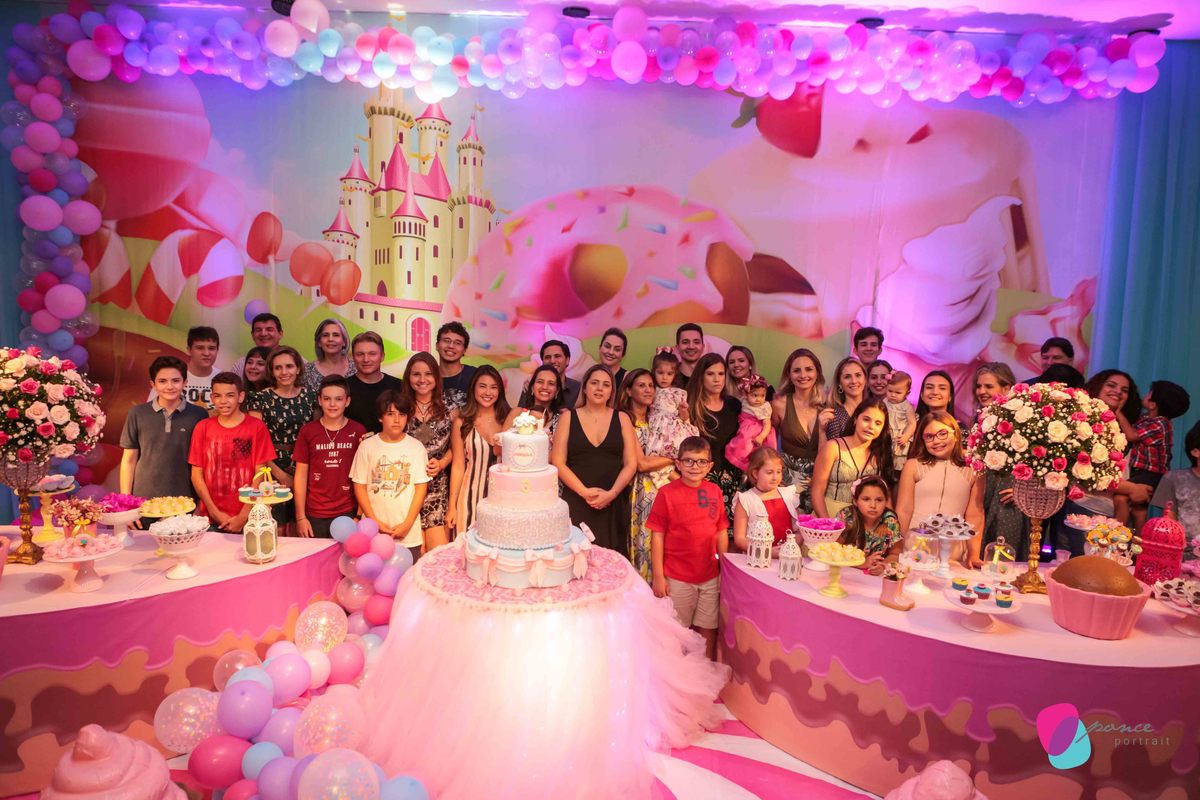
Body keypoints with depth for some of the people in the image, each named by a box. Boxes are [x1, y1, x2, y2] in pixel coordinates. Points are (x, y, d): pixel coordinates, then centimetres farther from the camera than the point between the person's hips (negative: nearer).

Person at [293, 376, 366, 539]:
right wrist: (300, 517, -1)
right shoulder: (307, 431, 1)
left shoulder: (358, 431, -1)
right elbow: (301, 476, 3)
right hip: (314, 514, 1)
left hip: (347, 514, 0)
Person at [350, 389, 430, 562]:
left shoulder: (416, 447, 0)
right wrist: (375, 521, -6)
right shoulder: (367, 446, 0)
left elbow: (420, 487, 0)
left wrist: (407, 524, -7)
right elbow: (359, 486, 2)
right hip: (374, 531, 0)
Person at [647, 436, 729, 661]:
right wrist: (658, 576, -9)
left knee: (708, 630, 14)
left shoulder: (715, 491, 1)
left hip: (710, 577, 3)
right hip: (677, 578, -3)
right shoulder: (667, 493, -9)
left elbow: (722, 533, 7)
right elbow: (657, 535, -8)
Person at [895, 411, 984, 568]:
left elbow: (975, 516, 5)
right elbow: (903, 511, 2)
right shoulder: (913, 466, 4)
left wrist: (974, 555, -4)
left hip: (953, 556, 1)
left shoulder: (972, 470, 9)